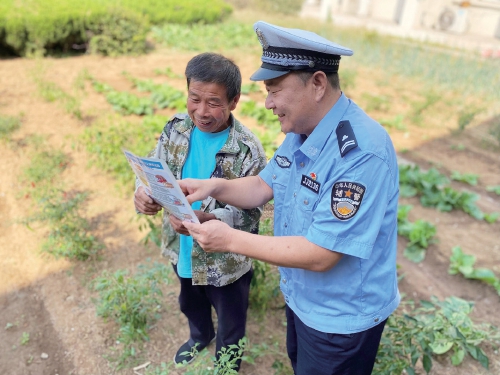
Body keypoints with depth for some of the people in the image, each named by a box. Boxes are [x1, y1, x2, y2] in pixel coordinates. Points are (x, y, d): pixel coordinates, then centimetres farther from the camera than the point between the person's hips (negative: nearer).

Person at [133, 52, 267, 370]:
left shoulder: (247, 150, -25)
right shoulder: (177, 128, -11)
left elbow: (250, 215, -23)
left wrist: (206, 220, -40)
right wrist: (143, 193, -26)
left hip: (225, 260, -5)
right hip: (183, 251, 5)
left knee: (230, 323, 22)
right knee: (190, 304, 33)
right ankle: (199, 337, 67)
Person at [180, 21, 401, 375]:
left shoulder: (361, 153, -34)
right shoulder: (301, 131, -5)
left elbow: (320, 255, -34)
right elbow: (264, 187, 5)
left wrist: (231, 239, -30)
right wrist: (214, 186, -14)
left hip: (342, 317, -8)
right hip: (300, 295, 8)